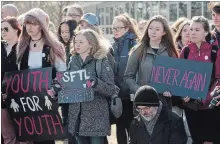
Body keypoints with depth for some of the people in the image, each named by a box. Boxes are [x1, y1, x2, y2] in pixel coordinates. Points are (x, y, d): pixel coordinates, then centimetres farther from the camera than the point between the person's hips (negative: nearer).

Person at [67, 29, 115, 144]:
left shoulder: (101, 61, -5)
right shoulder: (73, 62, 9)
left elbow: (111, 90, -10)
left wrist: (96, 83, -27)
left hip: (96, 118, -5)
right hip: (77, 118, 5)